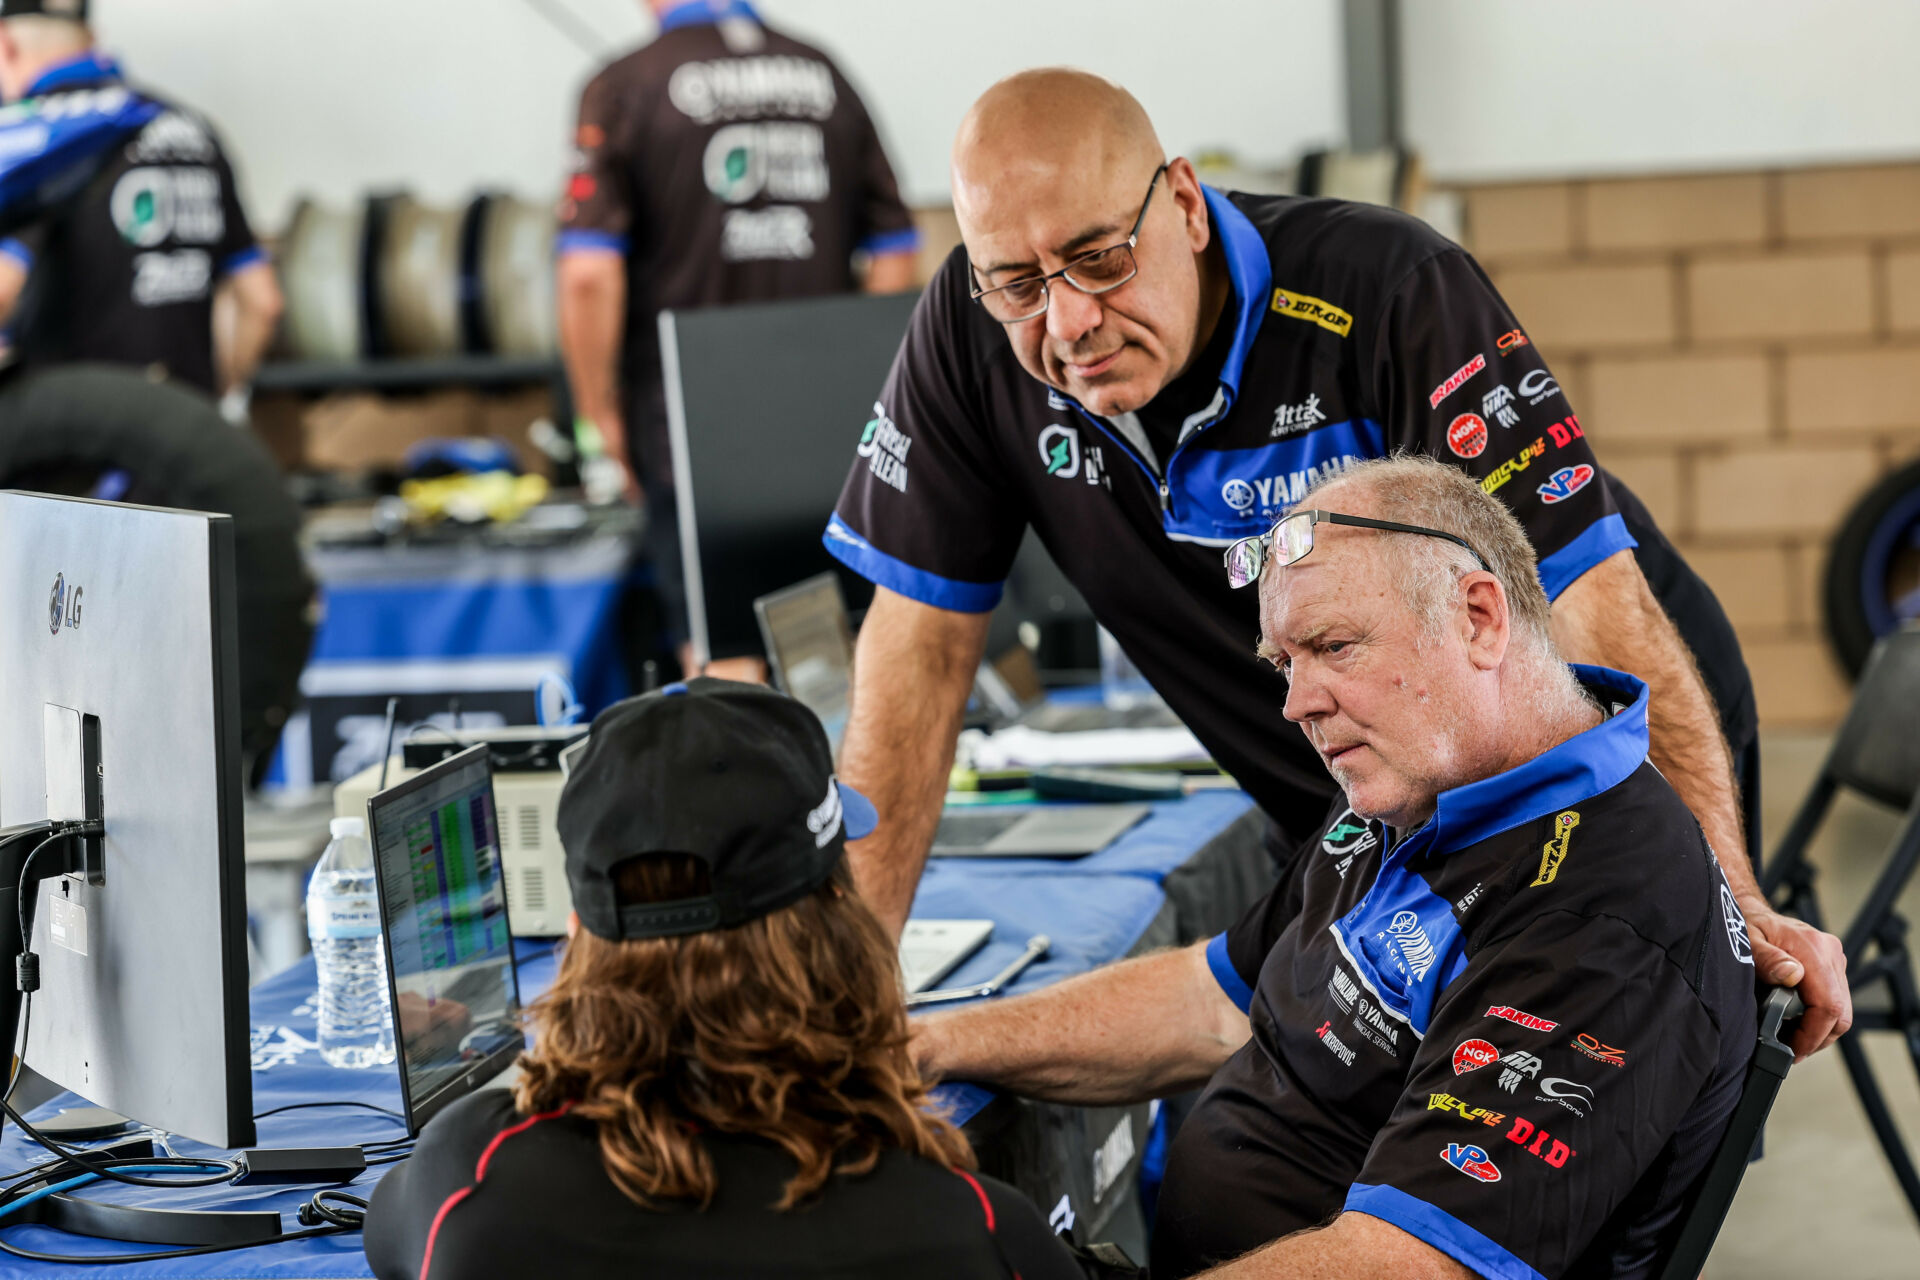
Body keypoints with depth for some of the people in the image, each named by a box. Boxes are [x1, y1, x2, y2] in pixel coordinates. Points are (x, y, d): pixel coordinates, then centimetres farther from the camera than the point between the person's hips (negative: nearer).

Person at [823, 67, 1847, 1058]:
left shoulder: (1387, 296, -28)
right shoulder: (970, 336, -15)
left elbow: (1594, 613, -33)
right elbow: (920, 648, -10)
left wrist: (1731, 902, -42)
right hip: (1348, 833, 4)